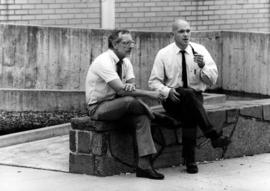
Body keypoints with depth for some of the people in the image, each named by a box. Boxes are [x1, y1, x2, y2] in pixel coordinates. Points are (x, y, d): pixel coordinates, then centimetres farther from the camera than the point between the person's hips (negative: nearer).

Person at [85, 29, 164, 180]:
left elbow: (131, 84, -3)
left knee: (142, 118, -21)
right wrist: (150, 94, -28)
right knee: (130, 100, -34)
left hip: (115, 104, 7)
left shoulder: (125, 61, 6)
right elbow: (121, 89, -29)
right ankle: (155, 117, -4)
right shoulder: (104, 61, -21)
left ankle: (144, 165, -27)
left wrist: (131, 86, -29)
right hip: (98, 108, -7)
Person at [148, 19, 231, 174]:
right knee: (188, 94, -36)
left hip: (195, 98, 1)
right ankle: (213, 135, -38)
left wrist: (202, 66, -21)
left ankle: (190, 160, -28)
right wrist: (167, 91, -18)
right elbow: (154, 81, 1)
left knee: (190, 113, -34)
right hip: (173, 100, -1)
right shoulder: (163, 54, 0)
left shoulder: (200, 50, 2)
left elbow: (213, 79, -1)